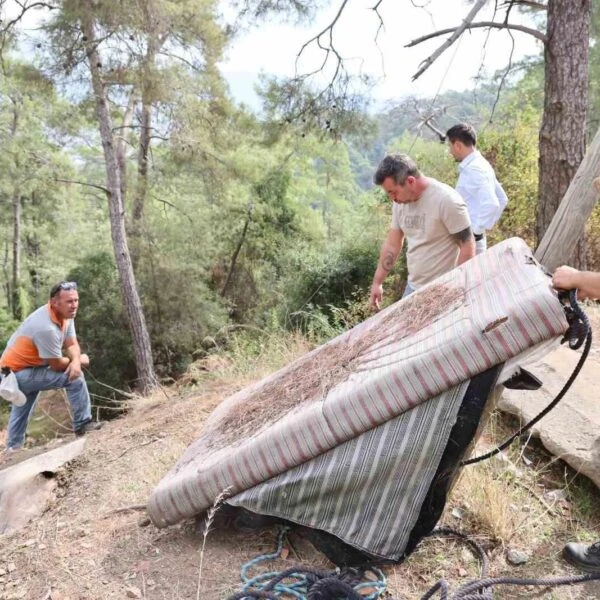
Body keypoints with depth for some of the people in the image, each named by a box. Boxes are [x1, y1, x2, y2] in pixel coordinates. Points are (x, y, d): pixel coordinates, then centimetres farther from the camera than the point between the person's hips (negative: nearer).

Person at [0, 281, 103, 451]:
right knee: (75, 377, -19)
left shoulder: (66, 315, -6)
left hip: (20, 369, 10)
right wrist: (80, 360, -7)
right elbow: (57, 365, -24)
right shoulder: (46, 327, -33)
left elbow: (71, 344, -4)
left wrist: (75, 361, -26)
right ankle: (83, 424, -8)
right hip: (17, 373, -10)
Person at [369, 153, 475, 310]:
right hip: (413, 287, 7)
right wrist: (377, 282, 11)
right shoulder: (400, 202, 1)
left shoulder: (447, 201, -21)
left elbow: (467, 247, -16)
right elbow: (392, 244, 11)